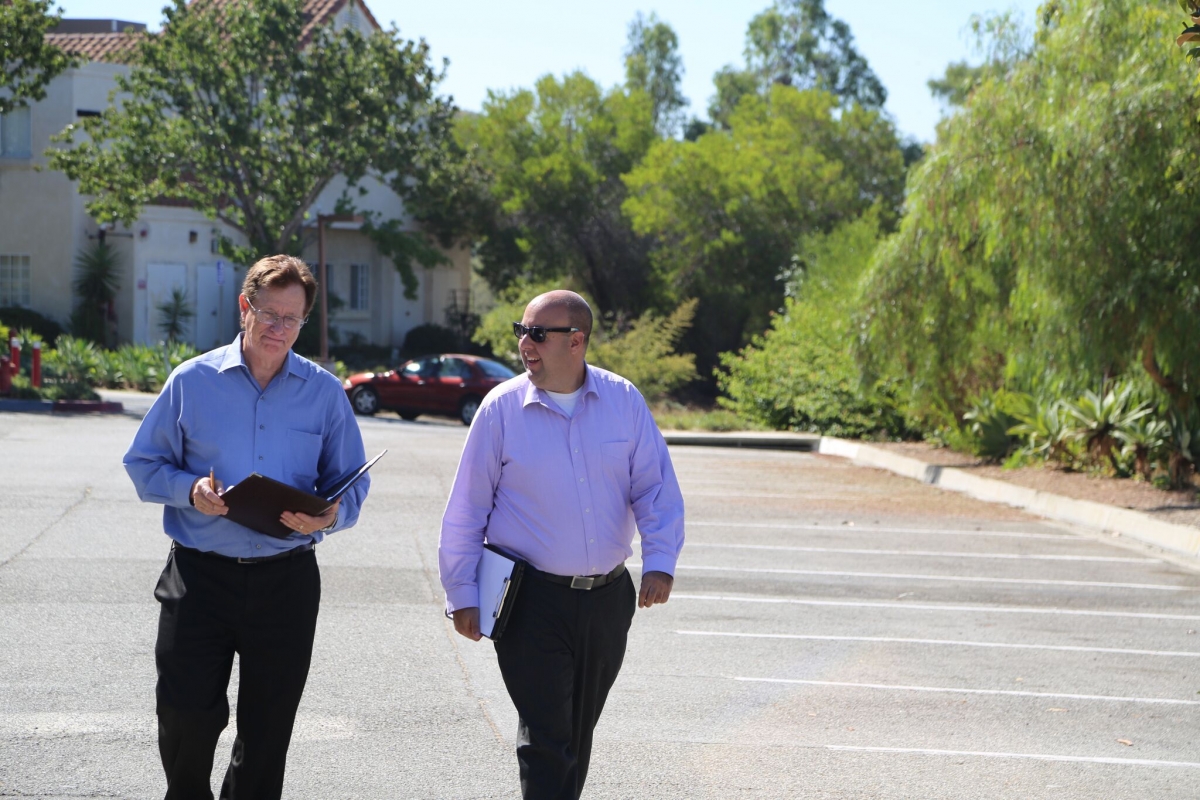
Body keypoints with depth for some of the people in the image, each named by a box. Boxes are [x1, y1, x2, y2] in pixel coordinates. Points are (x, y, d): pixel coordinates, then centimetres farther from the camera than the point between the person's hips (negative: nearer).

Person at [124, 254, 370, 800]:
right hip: (200, 576, -1)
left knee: (268, 729, 7)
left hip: (286, 583, 1)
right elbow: (143, 464, 6)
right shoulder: (192, 381, 3)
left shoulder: (325, 393, 6)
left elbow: (351, 483, 8)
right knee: (187, 715, -3)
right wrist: (190, 490, -14)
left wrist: (331, 514, -14)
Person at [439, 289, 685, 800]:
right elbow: (466, 509, 0)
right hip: (532, 600, -3)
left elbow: (656, 487, 3)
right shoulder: (502, 408, -4)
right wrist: (462, 595, -2)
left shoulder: (623, 400, 1)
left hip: (608, 598, 3)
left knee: (578, 733, 15)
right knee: (546, 738, -8)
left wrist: (660, 561, -12)